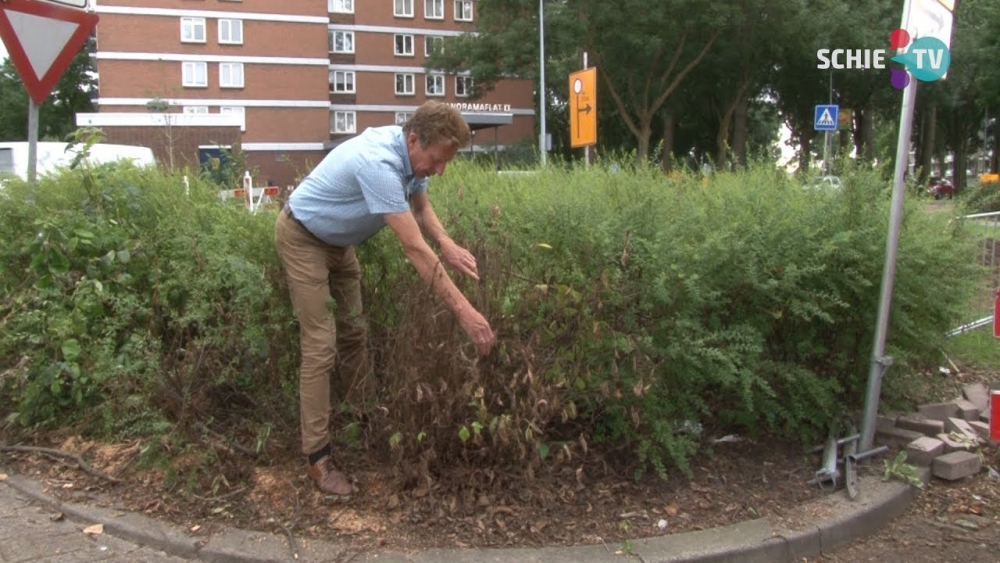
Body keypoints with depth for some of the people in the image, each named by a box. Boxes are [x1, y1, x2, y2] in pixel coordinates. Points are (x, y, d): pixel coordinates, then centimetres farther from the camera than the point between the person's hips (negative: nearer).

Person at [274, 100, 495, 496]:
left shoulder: (412, 154, -11)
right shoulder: (379, 163, -38)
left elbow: (421, 208, 3)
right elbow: (414, 248, -41)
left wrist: (447, 244, -20)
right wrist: (464, 311, -41)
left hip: (338, 239, 9)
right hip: (303, 237, -9)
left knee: (353, 332, 13)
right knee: (321, 345, -11)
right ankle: (317, 455, -4)